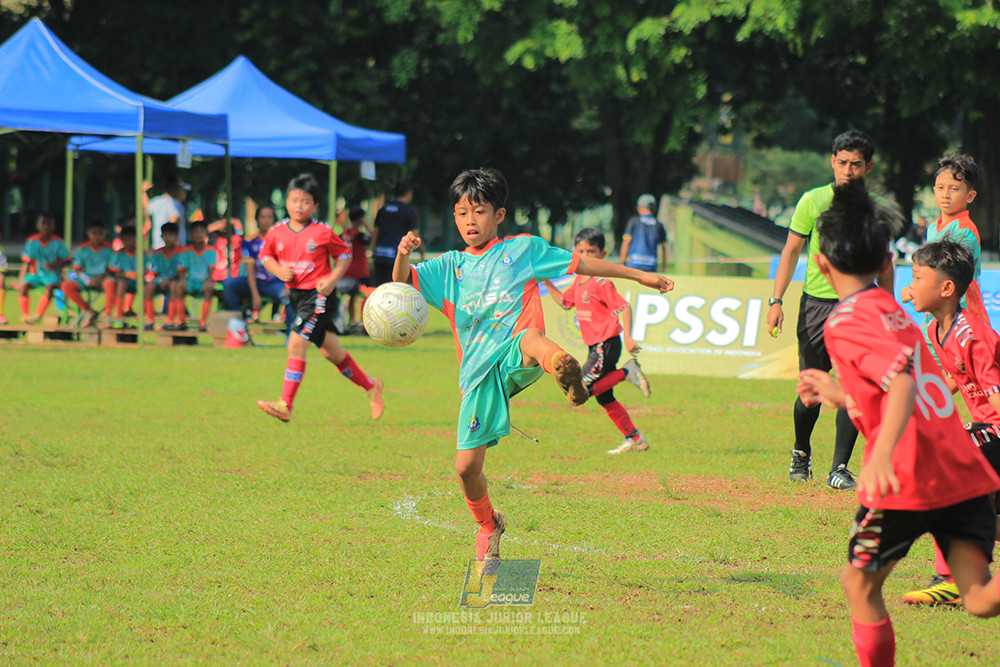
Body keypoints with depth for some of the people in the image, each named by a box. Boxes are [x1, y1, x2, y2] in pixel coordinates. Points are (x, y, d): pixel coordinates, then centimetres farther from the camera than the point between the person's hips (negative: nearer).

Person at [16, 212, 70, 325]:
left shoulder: (58, 242, -5)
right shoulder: (32, 241, -1)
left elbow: (67, 260, -2)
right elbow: (26, 262, 0)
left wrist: (55, 265, -22)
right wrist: (21, 279, -10)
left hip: (52, 274, -2)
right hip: (36, 273, 2)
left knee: (50, 287, -34)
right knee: (23, 286, -25)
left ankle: (38, 315, -33)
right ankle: (25, 315, -19)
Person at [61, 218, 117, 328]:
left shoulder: (108, 249, -3)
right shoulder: (83, 248, 1)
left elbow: (111, 270, -4)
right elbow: (77, 269, 2)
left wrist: (99, 278, -21)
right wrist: (88, 281, -15)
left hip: (103, 278, -3)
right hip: (86, 278, 3)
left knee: (111, 283, -39)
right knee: (67, 285, -22)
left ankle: (108, 315, -25)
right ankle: (88, 311, -8)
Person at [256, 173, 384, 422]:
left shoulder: (323, 232, -10)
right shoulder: (277, 232, 1)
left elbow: (345, 255, 1)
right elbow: (265, 255, 15)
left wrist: (332, 279, -12)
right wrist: (278, 270, -5)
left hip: (318, 295, -6)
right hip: (296, 295, 6)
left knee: (296, 344, -17)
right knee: (330, 351, 16)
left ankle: (285, 405, -15)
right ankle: (370, 386, 34)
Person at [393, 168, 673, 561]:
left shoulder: (523, 249, 12)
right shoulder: (450, 267, 17)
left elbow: (581, 264, 18)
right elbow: (402, 282, 5)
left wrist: (640, 276, 19)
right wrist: (403, 255, -18)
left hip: (515, 359, -3)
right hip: (478, 372, 3)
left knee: (530, 336, -41)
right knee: (466, 466, 1)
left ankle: (564, 368, -76)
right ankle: (487, 524, 31)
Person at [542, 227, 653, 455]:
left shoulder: (602, 283, -16)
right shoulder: (579, 281, 10)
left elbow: (624, 308, -20)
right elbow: (565, 302, 27)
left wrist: (628, 337, -29)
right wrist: (547, 284, 18)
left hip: (607, 344, -9)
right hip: (595, 346, 9)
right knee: (604, 398, 12)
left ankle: (627, 372, -4)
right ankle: (634, 439, 20)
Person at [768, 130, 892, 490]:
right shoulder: (812, 201, 1)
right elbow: (791, 251, 5)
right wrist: (776, 301, -3)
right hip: (816, 302, -1)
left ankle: (839, 468, -6)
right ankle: (801, 452, 29)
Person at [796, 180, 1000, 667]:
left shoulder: (847, 321, -4)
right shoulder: (892, 309, 22)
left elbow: (903, 382, -21)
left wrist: (883, 453, -35)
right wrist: (841, 395, 42)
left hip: (909, 480, -7)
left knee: (860, 585, 15)